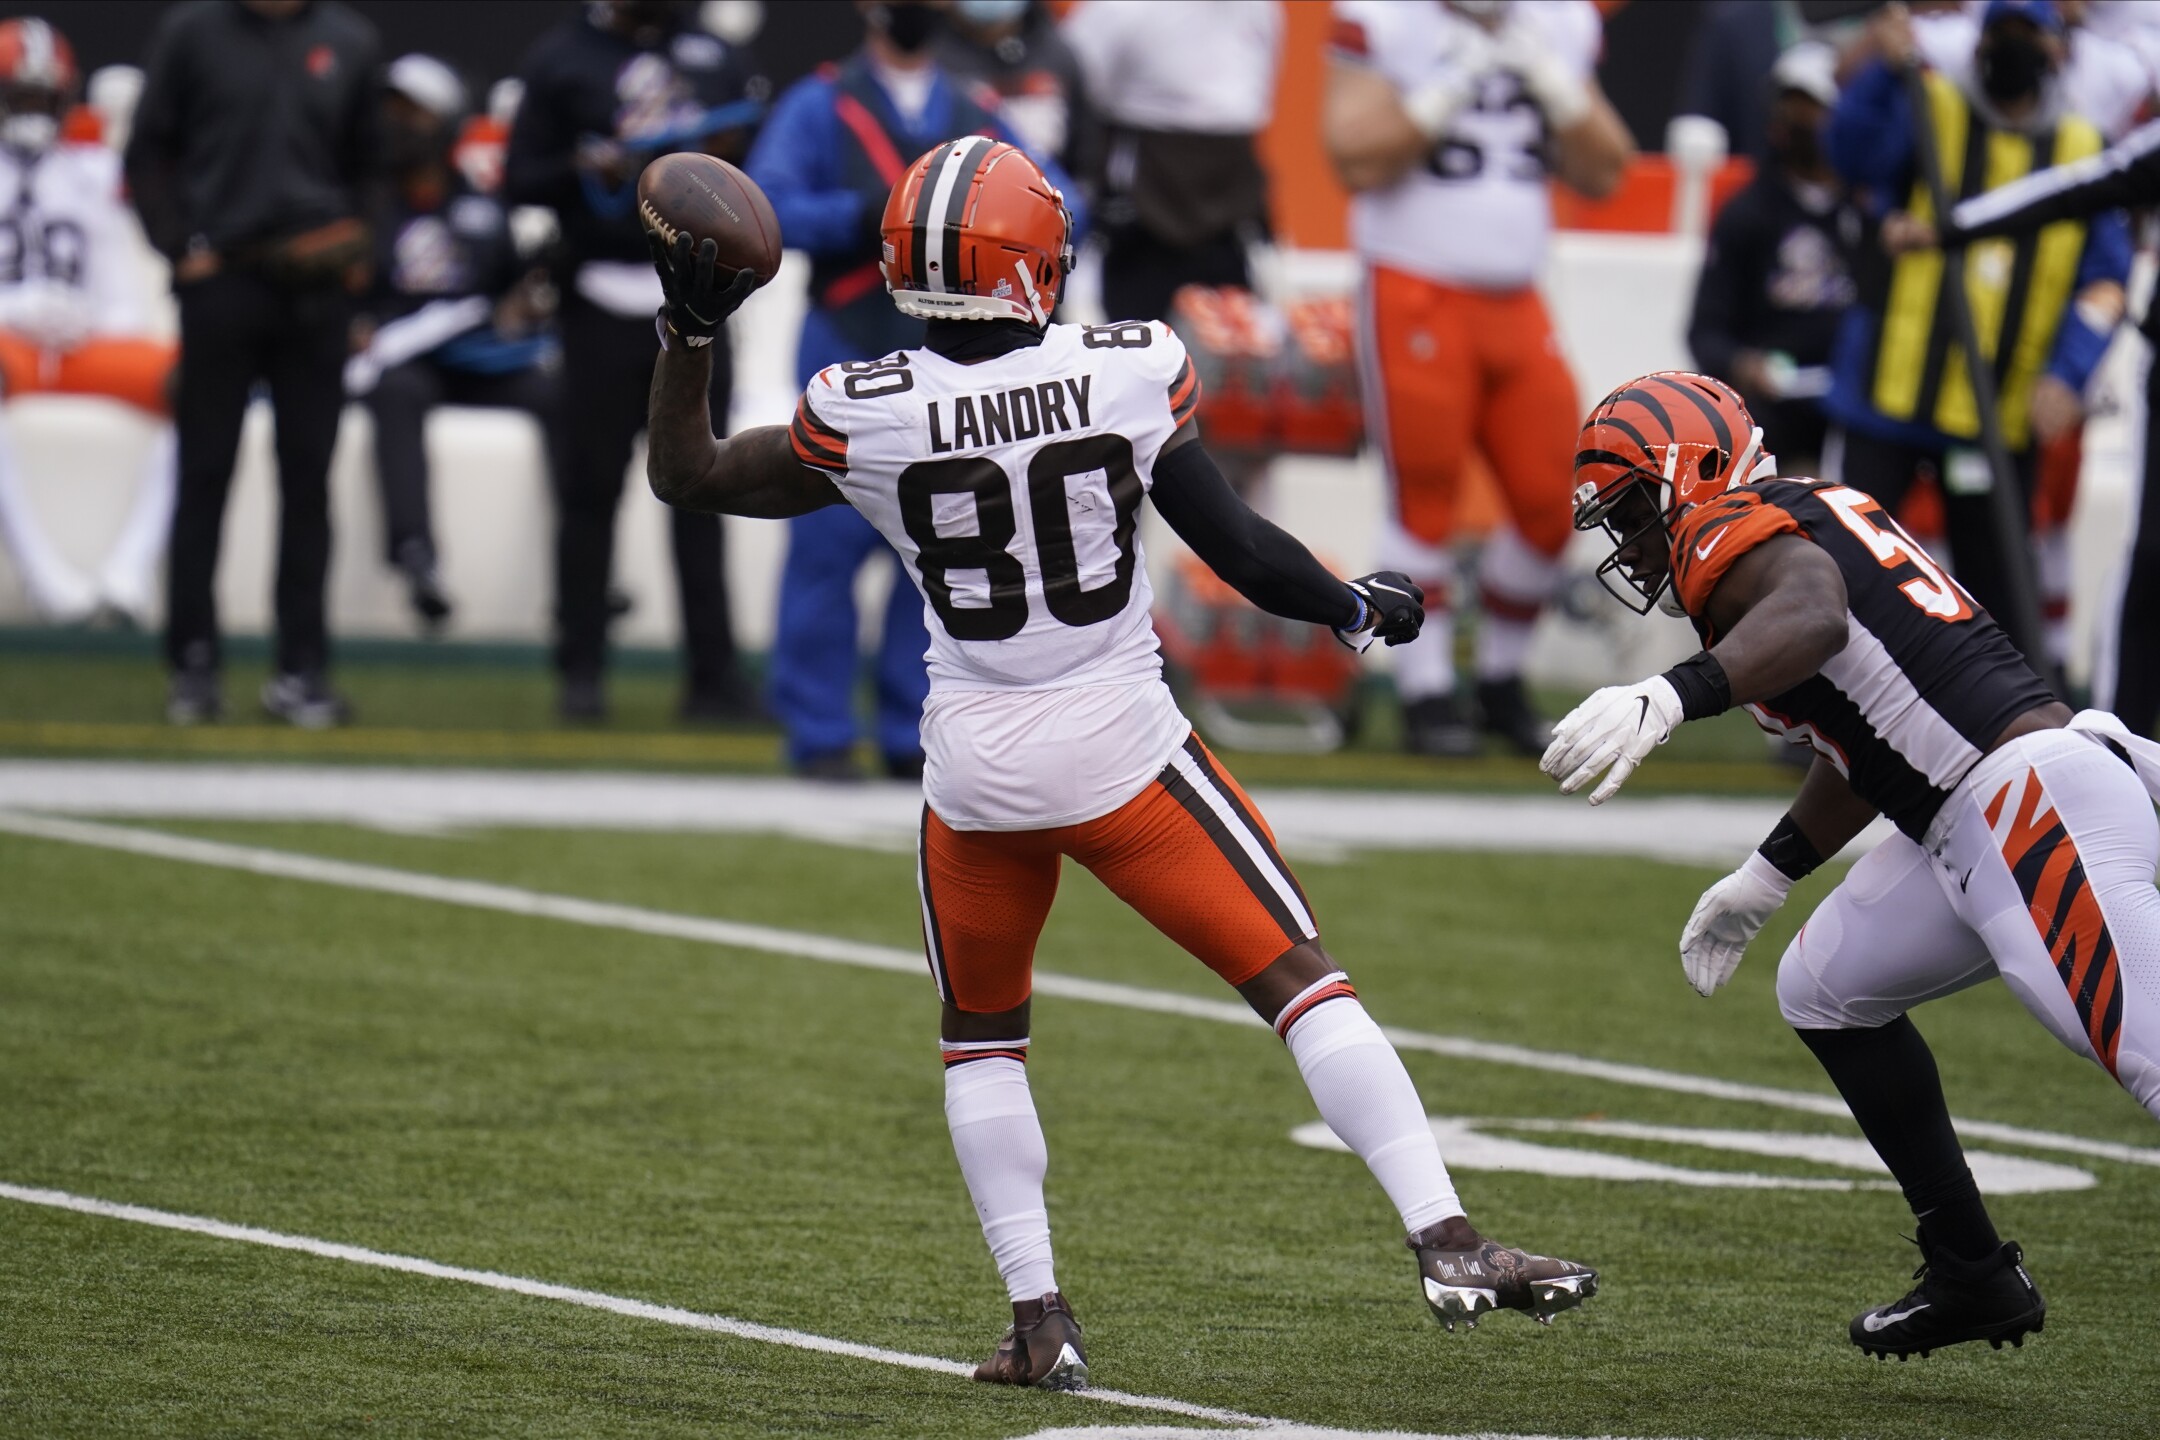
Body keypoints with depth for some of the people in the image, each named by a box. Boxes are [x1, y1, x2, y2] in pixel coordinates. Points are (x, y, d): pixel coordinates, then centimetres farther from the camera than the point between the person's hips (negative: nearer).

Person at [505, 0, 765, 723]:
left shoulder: (719, 60, 14)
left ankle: (713, 673, 5)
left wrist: (737, 153, -5)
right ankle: (580, 671, 5)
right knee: (590, 487, 0)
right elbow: (521, 182, 2)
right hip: (604, 303, -3)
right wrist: (586, 169, -17)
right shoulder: (564, 59, 5)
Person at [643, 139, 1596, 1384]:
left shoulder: (864, 417, -11)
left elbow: (687, 476, 2)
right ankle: (1450, 1242, -5)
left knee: (981, 1036, 22)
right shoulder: (1129, 373, -12)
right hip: (1122, 748, -1)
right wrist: (1362, 609, 12)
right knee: (1303, 980, 5)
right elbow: (1239, 549, -4)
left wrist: (691, 331, 8)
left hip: (976, 766, 2)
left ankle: (1040, 1322, 14)